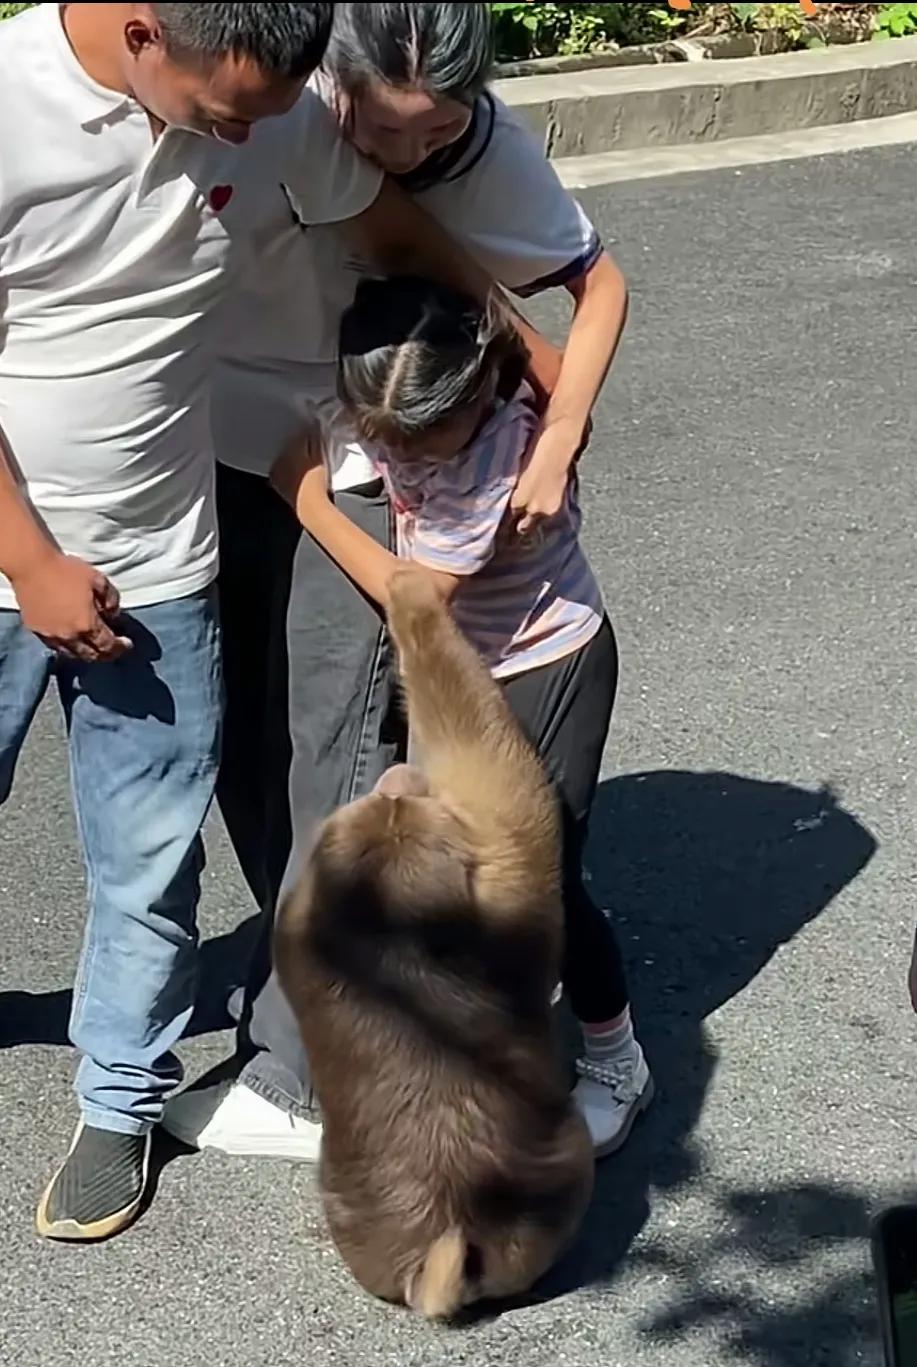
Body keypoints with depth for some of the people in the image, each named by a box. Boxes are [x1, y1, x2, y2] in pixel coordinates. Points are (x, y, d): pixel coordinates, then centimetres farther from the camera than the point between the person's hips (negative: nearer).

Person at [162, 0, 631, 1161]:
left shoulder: (487, 149, -17)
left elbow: (599, 285, -3)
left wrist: (559, 441, -15)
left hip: (355, 483, -3)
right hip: (216, 456, 3)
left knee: (334, 768, -3)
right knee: (240, 753, 12)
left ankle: (294, 1074, 8)